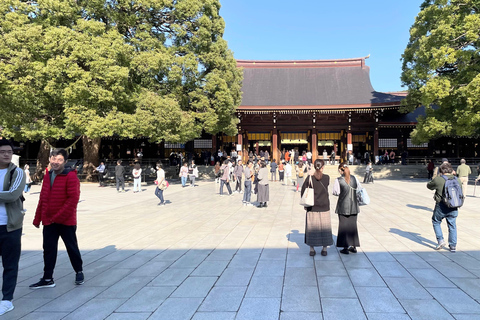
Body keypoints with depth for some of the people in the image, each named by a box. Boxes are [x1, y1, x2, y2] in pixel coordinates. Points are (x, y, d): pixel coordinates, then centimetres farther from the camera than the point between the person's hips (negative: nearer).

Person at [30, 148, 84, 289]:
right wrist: (37, 218, 12)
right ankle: (47, 279, 20)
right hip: (49, 221, 6)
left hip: (66, 221, -6)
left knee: (72, 247, 9)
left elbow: (73, 198, -18)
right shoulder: (47, 175, 8)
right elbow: (42, 198, 13)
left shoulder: (71, 176, -13)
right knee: (48, 249, 10)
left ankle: (79, 272, 28)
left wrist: (59, 216, -19)